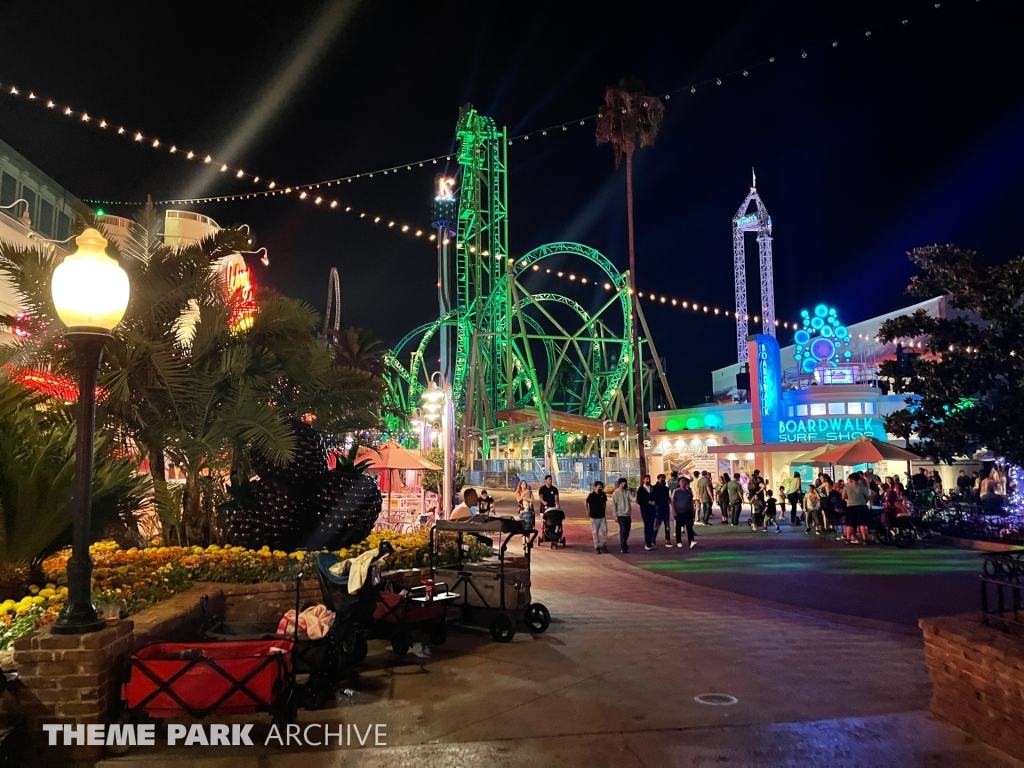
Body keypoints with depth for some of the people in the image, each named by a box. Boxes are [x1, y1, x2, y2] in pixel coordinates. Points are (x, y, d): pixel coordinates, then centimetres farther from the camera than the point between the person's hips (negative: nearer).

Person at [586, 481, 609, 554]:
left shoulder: (603, 494, 1)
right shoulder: (591, 495, -12)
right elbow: (586, 503, 0)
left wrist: (603, 510, 12)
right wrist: (588, 511, 1)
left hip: (602, 516, 4)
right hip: (594, 517, -3)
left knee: (604, 531, 1)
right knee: (595, 532, 3)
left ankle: (603, 545, 16)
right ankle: (597, 546, 12)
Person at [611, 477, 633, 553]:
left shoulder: (627, 491, 5)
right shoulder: (616, 493, -4)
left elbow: (632, 499, -10)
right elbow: (614, 505, -3)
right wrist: (615, 516, -6)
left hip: (628, 514, 4)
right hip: (621, 514, -4)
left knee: (627, 531, 8)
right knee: (623, 530, -11)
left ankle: (624, 545, 24)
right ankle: (623, 547, -6)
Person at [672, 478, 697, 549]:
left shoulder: (689, 492, 6)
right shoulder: (676, 491, -5)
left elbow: (691, 502, 13)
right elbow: (673, 502, -5)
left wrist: (693, 511, 10)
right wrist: (674, 512, -11)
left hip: (688, 512, 2)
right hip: (679, 512, -2)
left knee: (689, 527, -8)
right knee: (678, 527, 8)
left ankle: (691, 542, -16)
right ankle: (679, 542, 19)